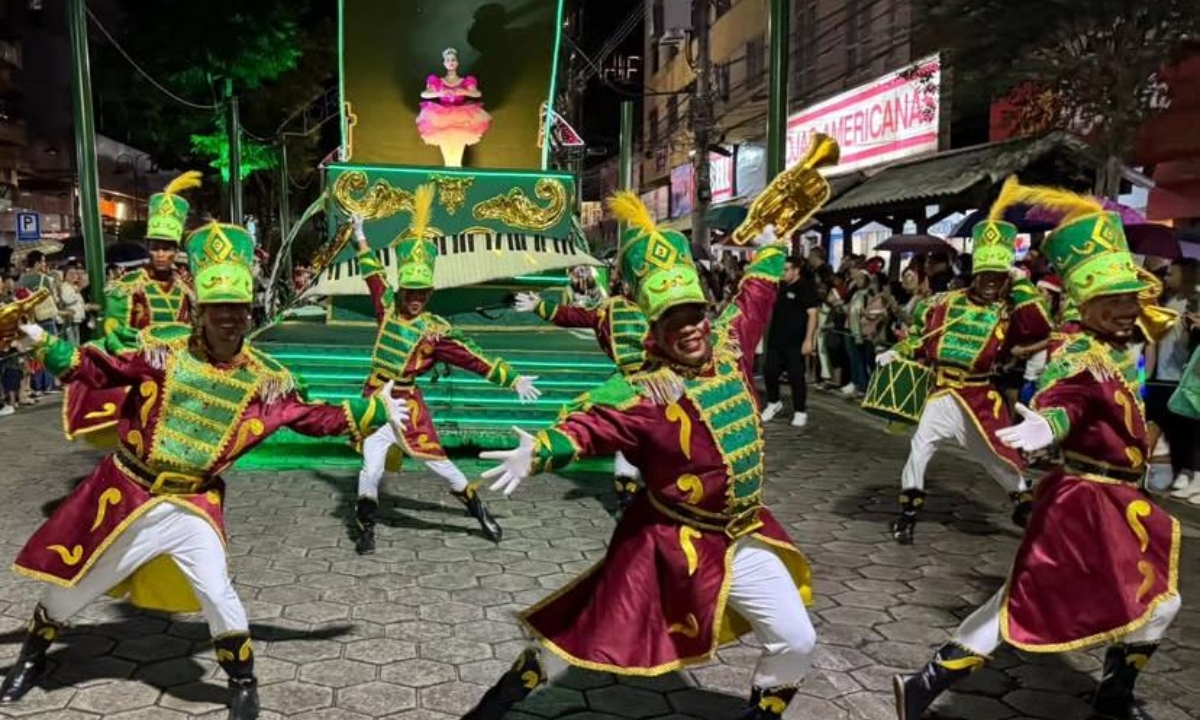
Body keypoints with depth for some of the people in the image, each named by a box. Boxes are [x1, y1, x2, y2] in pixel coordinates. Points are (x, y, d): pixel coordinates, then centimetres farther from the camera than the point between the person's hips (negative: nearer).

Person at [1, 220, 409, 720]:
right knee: (78, 579, 16)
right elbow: (104, 370, -3)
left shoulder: (263, 377, -8)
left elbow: (310, 418, -3)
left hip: (192, 503, -1)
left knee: (215, 590, -9)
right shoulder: (165, 346, -10)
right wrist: (46, 345, -14)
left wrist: (373, 411, -5)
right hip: (126, 489, 1)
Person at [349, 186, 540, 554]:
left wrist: (512, 378, -15)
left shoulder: (435, 330, -7)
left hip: (405, 402, -2)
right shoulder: (388, 308, 2)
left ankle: (479, 510, 16)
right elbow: (374, 274, 16)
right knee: (372, 466, -3)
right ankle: (365, 528, 13)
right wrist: (360, 237, 26)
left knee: (435, 459, -1)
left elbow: (472, 358, -10)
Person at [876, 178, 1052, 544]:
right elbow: (919, 334, 16)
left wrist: (1022, 286, -18)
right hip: (941, 393, 1)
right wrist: (896, 352, 5)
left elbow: (1039, 329, -20)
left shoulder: (1009, 312, -1)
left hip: (979, 397, -1)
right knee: (919, 451, -8)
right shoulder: (946, 302, 4)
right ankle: (908, 514, 4)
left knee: (1001, 455, 8)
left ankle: (1026, 507, 32)